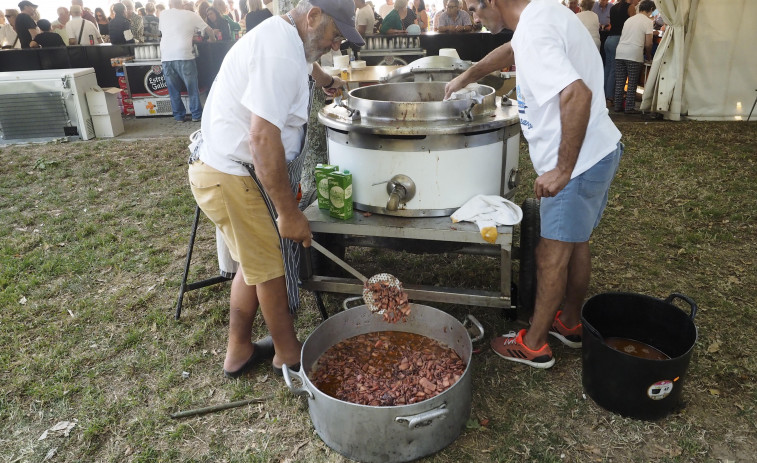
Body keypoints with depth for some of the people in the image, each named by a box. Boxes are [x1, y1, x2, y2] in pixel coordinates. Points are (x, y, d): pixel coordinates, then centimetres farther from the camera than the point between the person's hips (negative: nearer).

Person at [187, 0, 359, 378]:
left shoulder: (282, 37, 11)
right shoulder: (280, 54, -23)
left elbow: (303, 64, 38)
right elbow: (263, 139, -30)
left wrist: (325, 80, 56)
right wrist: (289, 212, -26)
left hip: (225, 169, 10)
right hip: (233, 179, -10)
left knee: (257, 263, 18)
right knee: (271, 266, 4)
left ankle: (239, 352, 33)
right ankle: (289, 355, 25)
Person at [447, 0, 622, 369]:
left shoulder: (534, 33, -24)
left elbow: (577, 95, -35)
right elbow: (510, 50, 28)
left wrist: (562, 170, -30)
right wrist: (467, 76, 29)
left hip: (578, 162, -10)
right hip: (599, 151, 10)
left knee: (552, 254, 3)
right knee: (576, 244, 20)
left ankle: (533, 345, 19)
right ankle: (570, 323, 38)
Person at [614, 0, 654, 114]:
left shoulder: (629, 19, 21)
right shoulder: (648, 21, 2)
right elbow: (648, 44, -2)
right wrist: (649, 56, 13)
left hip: (620, 52, 5)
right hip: (634, 54, -5)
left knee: (619, 82, 7)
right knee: (632, 83, 0)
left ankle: (618, 106, 9)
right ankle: (630, 107, -1)